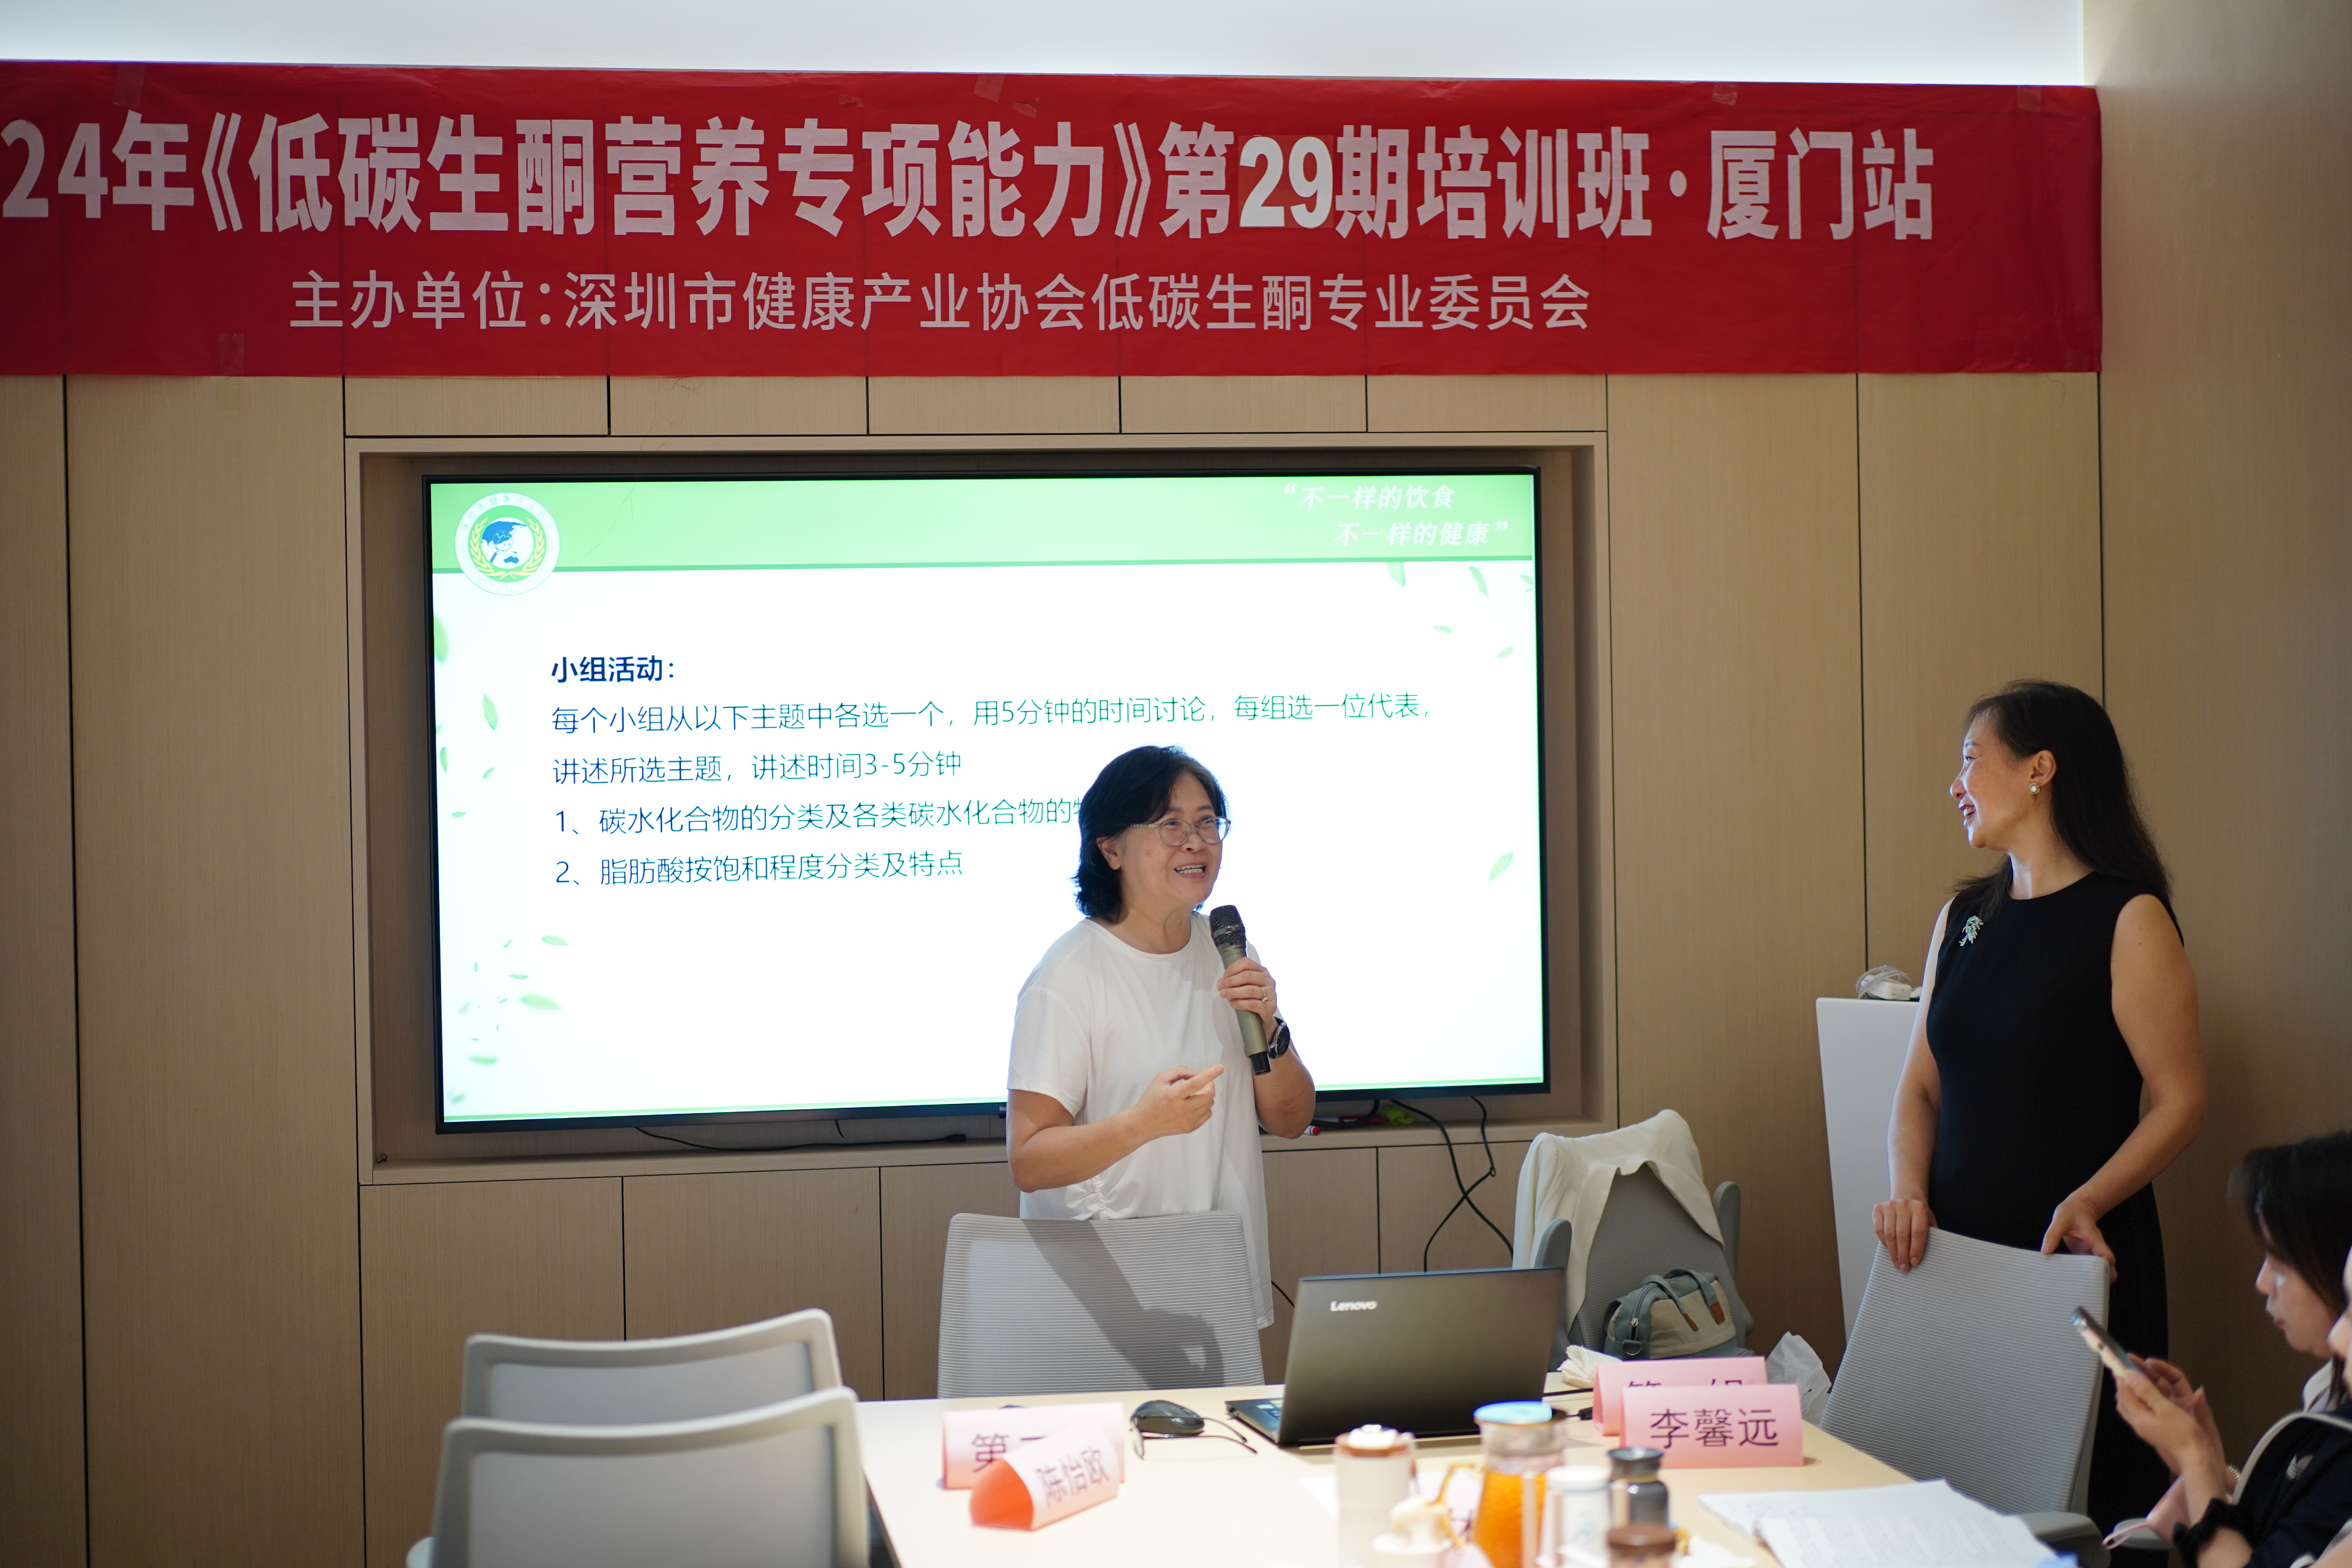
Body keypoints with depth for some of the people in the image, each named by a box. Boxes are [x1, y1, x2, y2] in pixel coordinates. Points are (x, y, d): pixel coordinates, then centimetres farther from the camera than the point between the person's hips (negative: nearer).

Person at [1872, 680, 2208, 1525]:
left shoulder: (2128, 919, -7)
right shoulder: (1964, 916, 12)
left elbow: (2180, 1101, -10)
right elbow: (1921, 1085, 12)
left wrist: (2088, 1200, -24)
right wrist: (1909, 1189, -6)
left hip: (2077, 1259, -6)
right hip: (1959, 1252, 6)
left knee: (2085, 1493, -3)